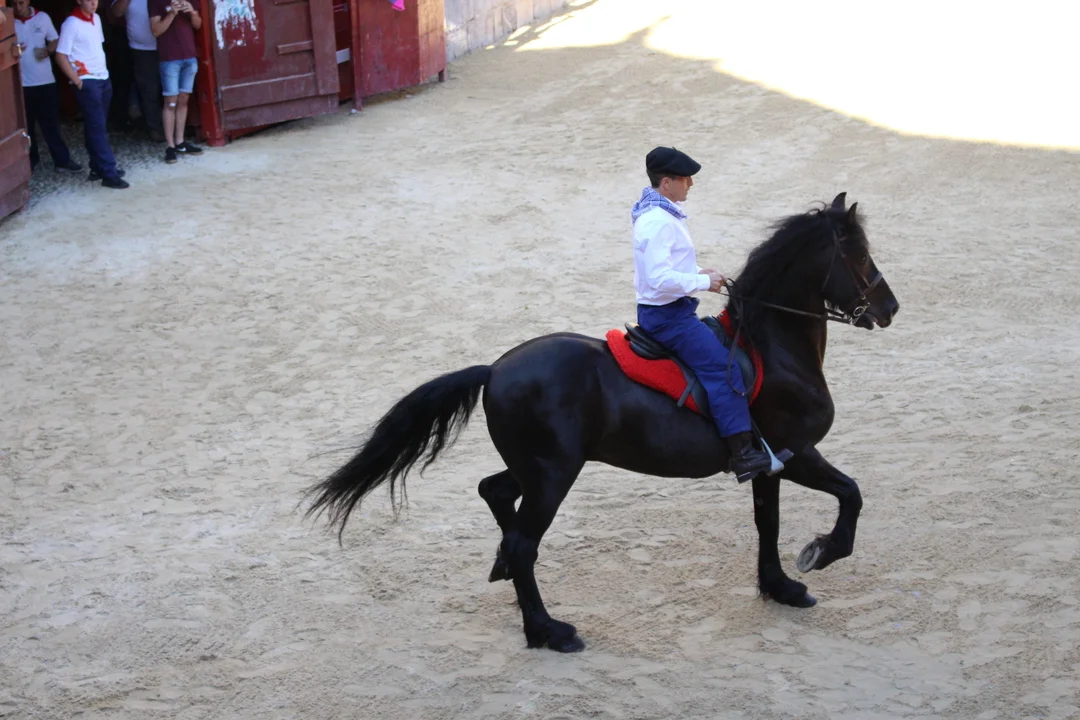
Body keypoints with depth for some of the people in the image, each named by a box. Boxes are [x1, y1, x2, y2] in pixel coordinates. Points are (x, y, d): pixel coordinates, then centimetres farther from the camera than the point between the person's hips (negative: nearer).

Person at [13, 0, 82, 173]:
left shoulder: (42, 18, 0)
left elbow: (55, 41, 9)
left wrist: (48, 50, -11)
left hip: (45, 80, 1)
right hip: (20, 83, -1)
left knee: (51, 122, 5)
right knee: (26, 124, 9)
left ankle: (62, 160, 10)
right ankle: (30, 159, 24)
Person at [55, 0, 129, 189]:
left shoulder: (96, 18, 10)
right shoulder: (71, 24, -13)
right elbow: (61, 56, -13)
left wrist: (103, 71, 12)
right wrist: (77, 81, -13)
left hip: (103, 79, 7)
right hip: (87, 82, -7)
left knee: (97, 126, 12)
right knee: (97, 127, -6)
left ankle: (98, 167, 18)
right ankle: (109, 173, -7)